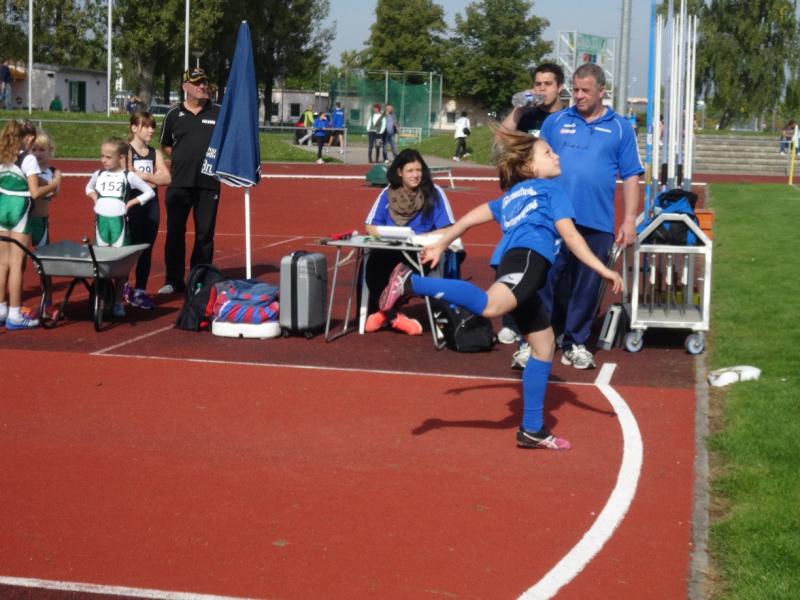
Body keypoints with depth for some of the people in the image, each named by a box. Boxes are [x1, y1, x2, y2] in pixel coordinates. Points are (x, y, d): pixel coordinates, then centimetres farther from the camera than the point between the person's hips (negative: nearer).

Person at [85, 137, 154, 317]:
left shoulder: (128, 176, -4)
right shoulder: (99, 174, 7)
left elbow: (150, 192, 0)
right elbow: (89, 188, 27)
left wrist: (131, 202, -6)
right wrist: (94, 197, 8)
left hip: (119, 221, -3)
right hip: (101, 221, 3)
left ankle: (118, 302, 6)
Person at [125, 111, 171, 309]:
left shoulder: (155, 153, 11)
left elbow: (167, 178, -1)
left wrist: (144, 176, -12)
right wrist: (154, 177, -8)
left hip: (151, 203, 5)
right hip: (133, 202, -4)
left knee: (147, 249, 5)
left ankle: (140, 290, 11)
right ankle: (123, 287, 11)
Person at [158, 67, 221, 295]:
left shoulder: (219, 113, 6)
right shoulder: (174, 115, 7)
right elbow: (165, 146, 17)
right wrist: (183, 157, 4)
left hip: (209, 183, 0)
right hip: (179, 183, 1)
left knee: (205, 233, 4)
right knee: (175, 232, 3)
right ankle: (174, 281, 11)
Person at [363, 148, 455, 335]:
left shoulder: (434, 193, -2)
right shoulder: (388, 193, 6)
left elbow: (447, 230, -7)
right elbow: (370, 226, 7)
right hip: (390, 250, 2)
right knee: (374, 262, -30)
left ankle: (383, 312, -12)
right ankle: (393, 316, -18)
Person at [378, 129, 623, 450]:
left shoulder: (512, 196, 35)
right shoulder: (552, 189, 15)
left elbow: (471, 217, 34)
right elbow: (569, 234, 3)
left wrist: (440, 245, 43)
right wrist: (603, 270, 2)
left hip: (511, 260, 9)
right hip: (528, 257, -9)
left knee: (544, 343, 13)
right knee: (490, 306, -36)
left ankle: (532, 429, 13)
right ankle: (411, 282, -40)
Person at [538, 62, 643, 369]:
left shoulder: (620, 127, 8)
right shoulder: (555, 121, 9)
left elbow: (630, 177, 6)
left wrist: (629, 220, -1)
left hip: (597, 223, 0)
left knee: (586, 286, 7)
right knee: (546, 281, 0)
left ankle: (575, 344, 19)